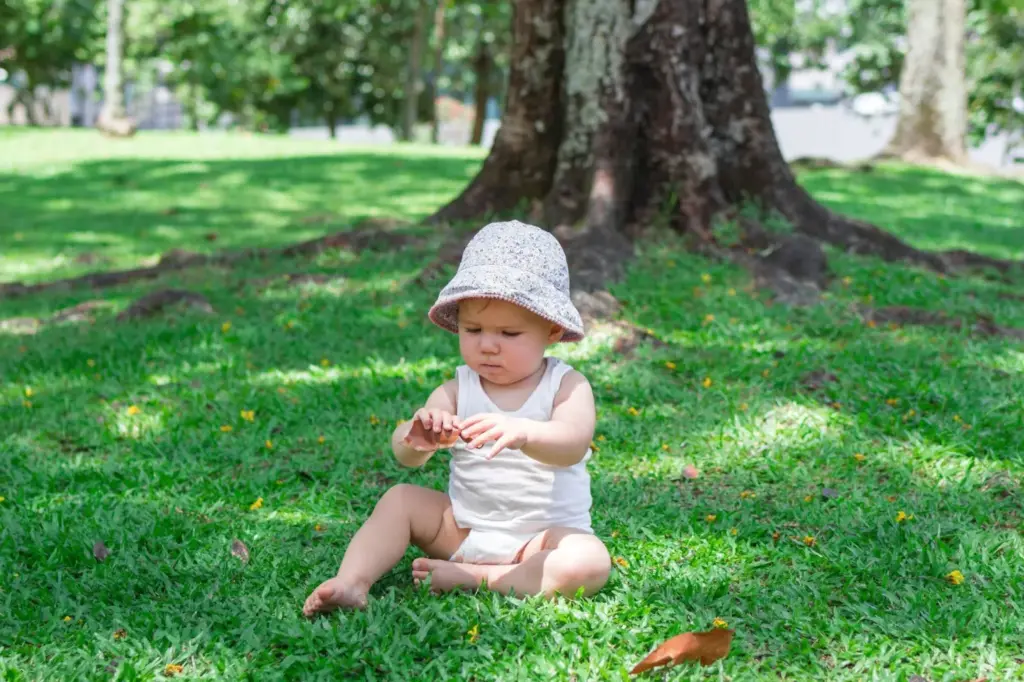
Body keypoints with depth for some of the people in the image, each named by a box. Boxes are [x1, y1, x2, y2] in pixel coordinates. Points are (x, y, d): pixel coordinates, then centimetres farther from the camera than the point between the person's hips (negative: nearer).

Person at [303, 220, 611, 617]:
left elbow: (573, 443, -28)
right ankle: (351, 583, -21)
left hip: (541, 536, -3)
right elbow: (404, 455, -11)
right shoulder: (456, 392, 0)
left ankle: (469, 578, -25)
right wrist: (417, 438, -37)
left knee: (589, 563, -31)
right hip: (464, 528, 3)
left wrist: (523, 432, -50)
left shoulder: (567, 387, -7)